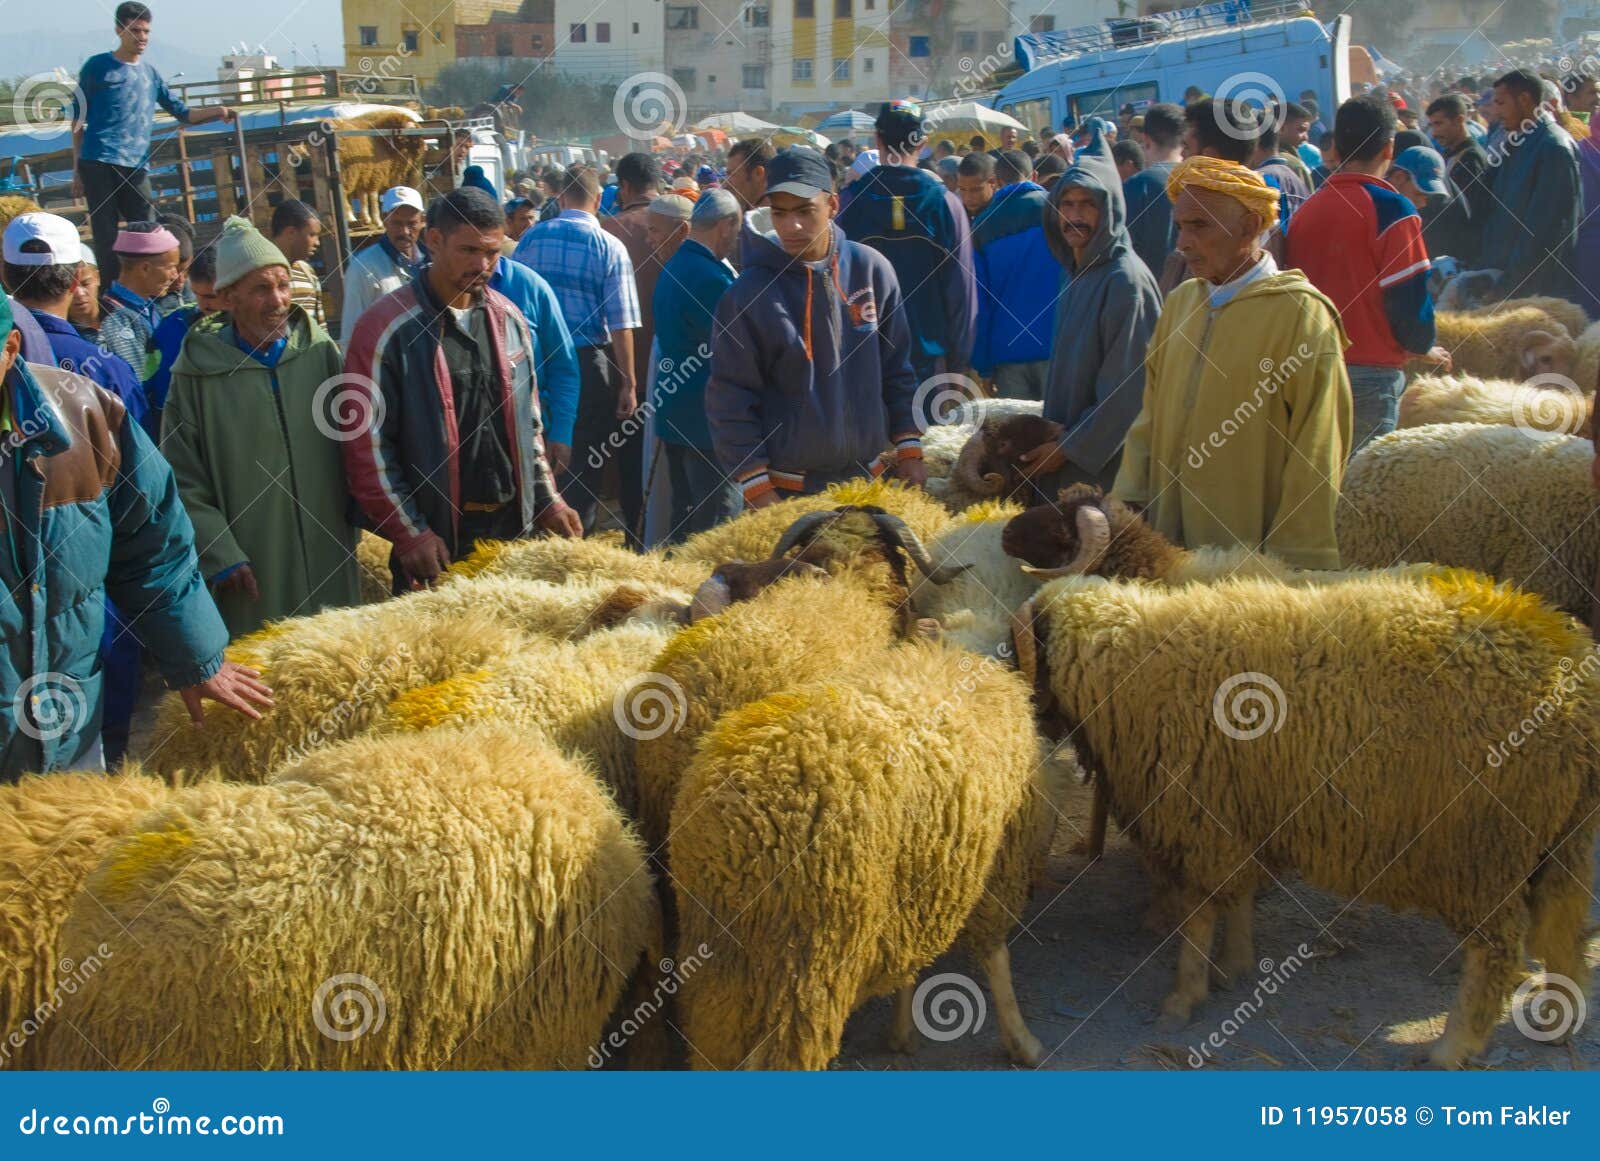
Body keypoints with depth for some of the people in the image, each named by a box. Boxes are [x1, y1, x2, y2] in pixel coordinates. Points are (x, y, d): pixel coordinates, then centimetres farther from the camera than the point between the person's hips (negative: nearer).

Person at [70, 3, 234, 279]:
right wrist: (77, 170, 2)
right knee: (106, 238, -5)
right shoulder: (97, 67, 7)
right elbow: (79, 122, 8)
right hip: (98, 163, -3)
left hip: (136, 167, 3)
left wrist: (217, 111, -1)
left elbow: (183, 114, 19)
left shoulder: (151, 75, 19)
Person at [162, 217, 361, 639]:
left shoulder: (323, 353, 3)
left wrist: (355, 523, 9)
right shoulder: (199, 373, -4)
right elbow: (184, 482, -3)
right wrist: (220, 556, -10)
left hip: (330, 560, 3)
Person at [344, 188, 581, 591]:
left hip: (514, 527, 5)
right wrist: (410, 534, -14)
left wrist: (547, 501, 9)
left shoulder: (508, 319, 8)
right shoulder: (387, 328, -11)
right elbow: (367, 444, -12)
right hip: (437, 542, -5)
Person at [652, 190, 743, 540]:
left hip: (674, 415, 10)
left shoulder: (673, 268, 11)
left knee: (683, 520, 16)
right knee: (720, 525, -5)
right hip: (709, 420, -10)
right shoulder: (711, 277, -20)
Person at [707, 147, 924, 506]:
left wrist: (909, 450, 5)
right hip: (784, 491, -3)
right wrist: (756, 488, -12)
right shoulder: (748, 296, -11)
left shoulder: (872, 269, -1)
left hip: (866, 478, 4)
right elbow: (730, 400, -8)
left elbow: (896, 370, 8)